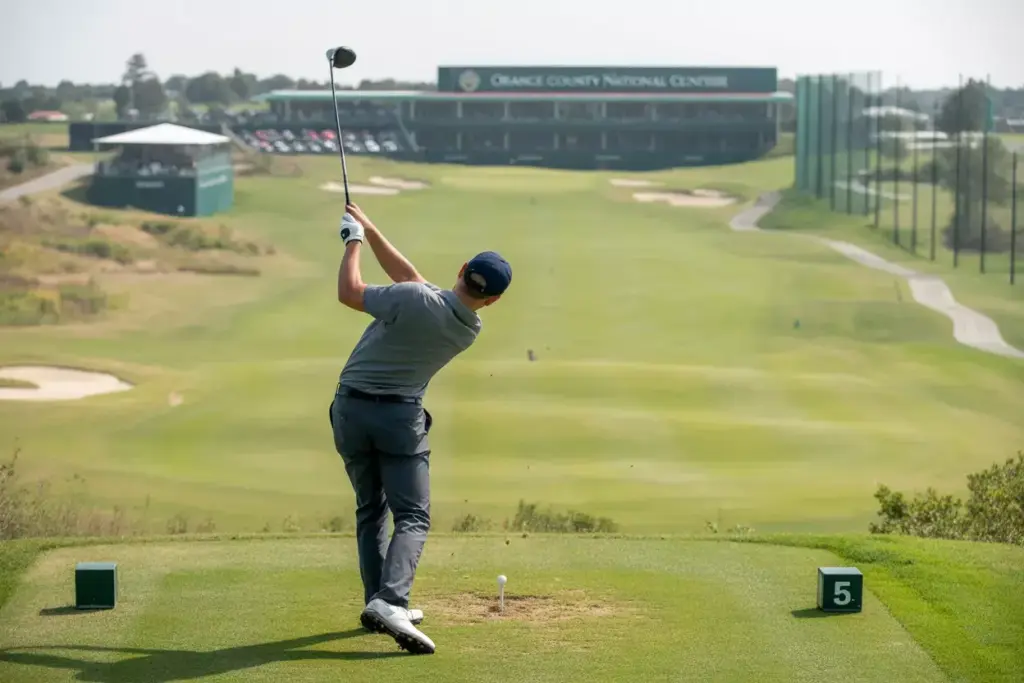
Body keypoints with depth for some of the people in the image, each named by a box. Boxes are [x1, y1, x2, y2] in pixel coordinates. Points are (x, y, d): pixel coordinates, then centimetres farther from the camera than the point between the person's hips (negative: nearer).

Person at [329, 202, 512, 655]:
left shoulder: (415, 301, -20)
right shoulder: (469, 330, -2)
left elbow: (349, 292, -7)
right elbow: (408, 277, 4)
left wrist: (355, 241, 8)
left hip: (351, 409, 1)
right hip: (401, 415, 0)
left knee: (370, 509, 16)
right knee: (413, 516, -2)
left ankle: (378, 603, 13)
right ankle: (389, 601, -27)